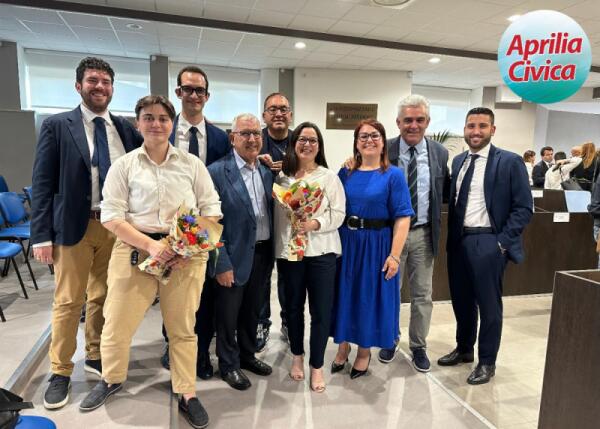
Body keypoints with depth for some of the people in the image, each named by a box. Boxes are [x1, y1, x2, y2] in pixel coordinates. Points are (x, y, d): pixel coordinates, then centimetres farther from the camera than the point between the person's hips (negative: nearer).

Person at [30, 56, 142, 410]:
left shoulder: (126, 128, 6)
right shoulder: (57, 126, -1)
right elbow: (42, 183, -4)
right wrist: (41, 236, -9)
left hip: (116, 226, 3)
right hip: (73, 226, -2)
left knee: (104, 298, 14)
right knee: (68, 301, 6)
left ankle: (96, 356, 33)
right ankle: (61, 371, 22)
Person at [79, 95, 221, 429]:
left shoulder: (192, 163, 6)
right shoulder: (124, 165, 4)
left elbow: (212, 209, 4)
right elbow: (111, 215, -2)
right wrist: (150, 244, -15)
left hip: (187, 254, 0)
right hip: (135, 250, 0)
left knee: (183, 328, 10)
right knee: (117, 324, 8)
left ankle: (187, 394, 27)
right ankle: (111, 380, 38)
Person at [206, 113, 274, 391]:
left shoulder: (267, 172, 6)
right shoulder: (217, 172, -13)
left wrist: (271, 253, 6)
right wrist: (221, 264, -16)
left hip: (262, 253, 6)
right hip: (234, 256, -6)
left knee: (253, 310, 21)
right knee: (228, 313, 12)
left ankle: (247, 354, 42)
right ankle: (229, 365, 32)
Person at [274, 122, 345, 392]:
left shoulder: (330, 177, 1)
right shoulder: (281, 177, 5)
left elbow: (338, 214, -5)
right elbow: (276, 213, 5)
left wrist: (315, 223, -20)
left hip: (321, 251, -1)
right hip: (288, 250, 2)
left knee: (321, 310, 3)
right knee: (293, 306, 15)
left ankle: (317, 366, 21)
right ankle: (297, 356, 37)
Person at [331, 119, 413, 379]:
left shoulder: (393, 175, -5)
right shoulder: (345, 173, 5)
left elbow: (402, 218, -10)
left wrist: (395, 255, -16)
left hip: (376, 246, -3)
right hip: (345, 243, 3)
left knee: (370, 296, 9)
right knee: (344, 293, 13)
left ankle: (364, 351, 30)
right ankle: (343, 346, 34)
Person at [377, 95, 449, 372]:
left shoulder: (439, 153, 1)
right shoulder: (384, 151, -6)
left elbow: (443, 193, 9)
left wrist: (436, 226, -3)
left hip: (423, 233, 2)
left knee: (423, 295, 11)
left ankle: (418, 346, 30)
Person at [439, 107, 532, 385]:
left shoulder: (510, 162, -7)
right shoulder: (459, 161, 10)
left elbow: (523, 208, -9)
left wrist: (502, 241, -13)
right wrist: (451, 237, 4)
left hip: (488, 244, -5)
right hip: (458, 241, 6)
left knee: (489, 304, 6)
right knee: (461, 300, 17)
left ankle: (487, 362, 24)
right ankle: (464, 349, 37)